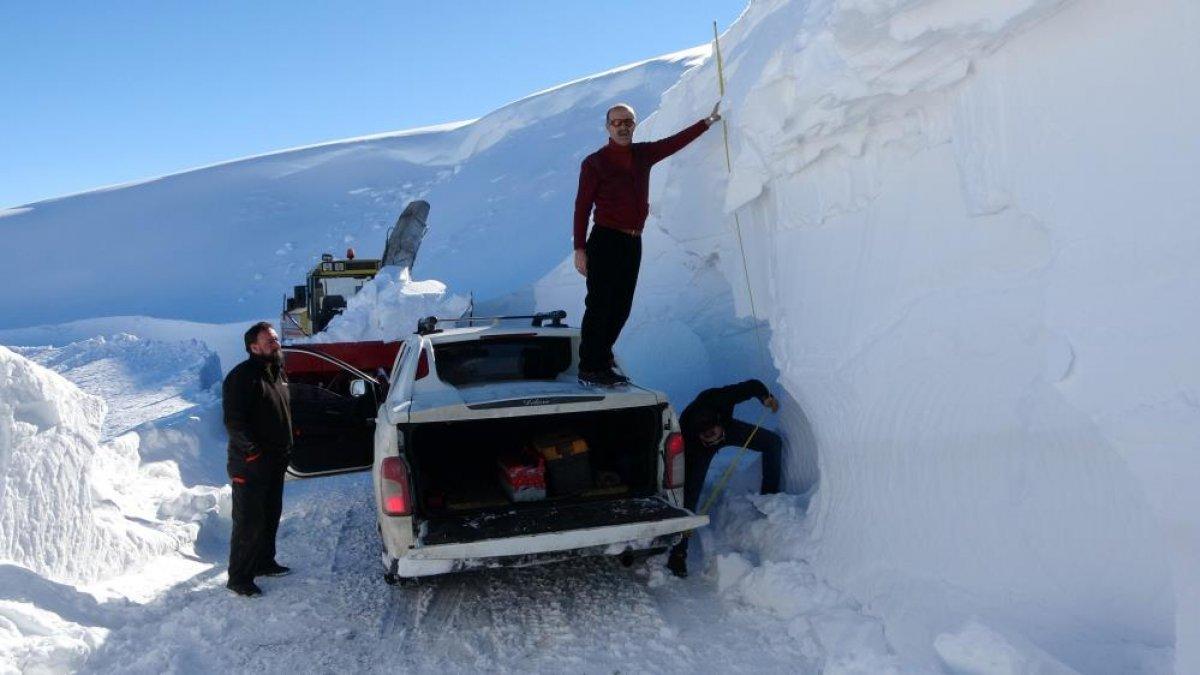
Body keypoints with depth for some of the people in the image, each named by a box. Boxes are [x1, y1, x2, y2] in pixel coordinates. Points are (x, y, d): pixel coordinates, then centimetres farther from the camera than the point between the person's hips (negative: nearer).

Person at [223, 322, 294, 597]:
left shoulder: (277, 372, 11)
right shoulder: (242, 377, -18)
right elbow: (234, 421, -23)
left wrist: (285, 448, 20)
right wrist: (251, 450, -27)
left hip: (275, 461, 9)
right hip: (250, 465, -9)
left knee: (271, 515, 20)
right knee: (249, 522, -3)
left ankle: (264, 562, 35)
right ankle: (239, 577, 8)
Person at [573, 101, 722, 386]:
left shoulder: (643, 154, 13)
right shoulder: (594, 162, -3)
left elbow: (676, 141, 24)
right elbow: (582, 206, -6)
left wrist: (708, 121, 24)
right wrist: (579, 248, -12)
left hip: (633, 243, 6)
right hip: (605, 241, -6)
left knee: (621, 308, 8)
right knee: (600, 306, -9)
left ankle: (601, 363, 16)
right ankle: (588, 368, -4)